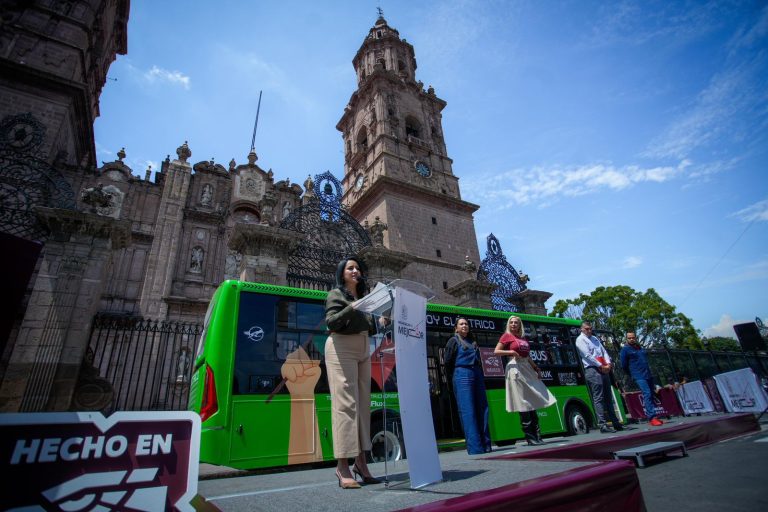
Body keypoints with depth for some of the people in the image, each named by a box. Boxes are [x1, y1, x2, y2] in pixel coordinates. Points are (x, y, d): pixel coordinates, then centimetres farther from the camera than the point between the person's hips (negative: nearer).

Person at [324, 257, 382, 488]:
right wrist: (352, 309, -24)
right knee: (345, 403, -11)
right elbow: (331, 323, -12)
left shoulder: (363, 297, 19)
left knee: (363, 404, 4)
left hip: (363, 350, 7)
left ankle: (360, 462, 9)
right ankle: (342, 465, -7)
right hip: (341, 348, -6)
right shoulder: (336, 294, 2)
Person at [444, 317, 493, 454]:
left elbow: (478, 361, 20)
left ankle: (485, 444, 10)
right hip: (462, 376, -6)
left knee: (482, 409, 4)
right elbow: (447, 361, -1)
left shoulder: (472, 342, 22)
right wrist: (453, 379, 0)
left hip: (477, 376, 6)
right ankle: (475, 446, -5)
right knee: (468, 411, -6)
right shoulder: (454, 341, 4)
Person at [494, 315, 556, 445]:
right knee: (523, 404, -3)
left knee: (532, 402, 7)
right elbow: (496, 352, -5)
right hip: (515, 368, -7)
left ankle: (537, 436, 14)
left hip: (527, 369, 7)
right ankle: (529, 437, 3)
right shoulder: (507, 336, -1)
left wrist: (536, 368, 12)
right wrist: (511, 352, -15)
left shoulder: (523, 338, 17)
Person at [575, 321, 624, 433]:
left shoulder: (594, 338, 22)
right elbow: (587, 355, -10)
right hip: (592, 370, -8)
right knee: (598, 398, -9)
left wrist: (608, 363, -4)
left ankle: (615, 422, 19)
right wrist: (601, 366, -12)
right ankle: (603, 425, -10)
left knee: (608, 397, 12)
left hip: (603, 369, 8)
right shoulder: (580, 340, -2)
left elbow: (604, 351, 13)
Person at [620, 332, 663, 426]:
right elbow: (624, 366, -2)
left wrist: (648, 371, 18)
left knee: (651, 395, 7)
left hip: (648, 375, 7)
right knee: (647, 394, -18)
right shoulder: (625, 349, -5)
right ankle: (652, 417, -20)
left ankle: (651, 418, 14)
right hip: (639, 377, -7)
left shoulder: (640, 348, 16)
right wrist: (633, 374, 6)